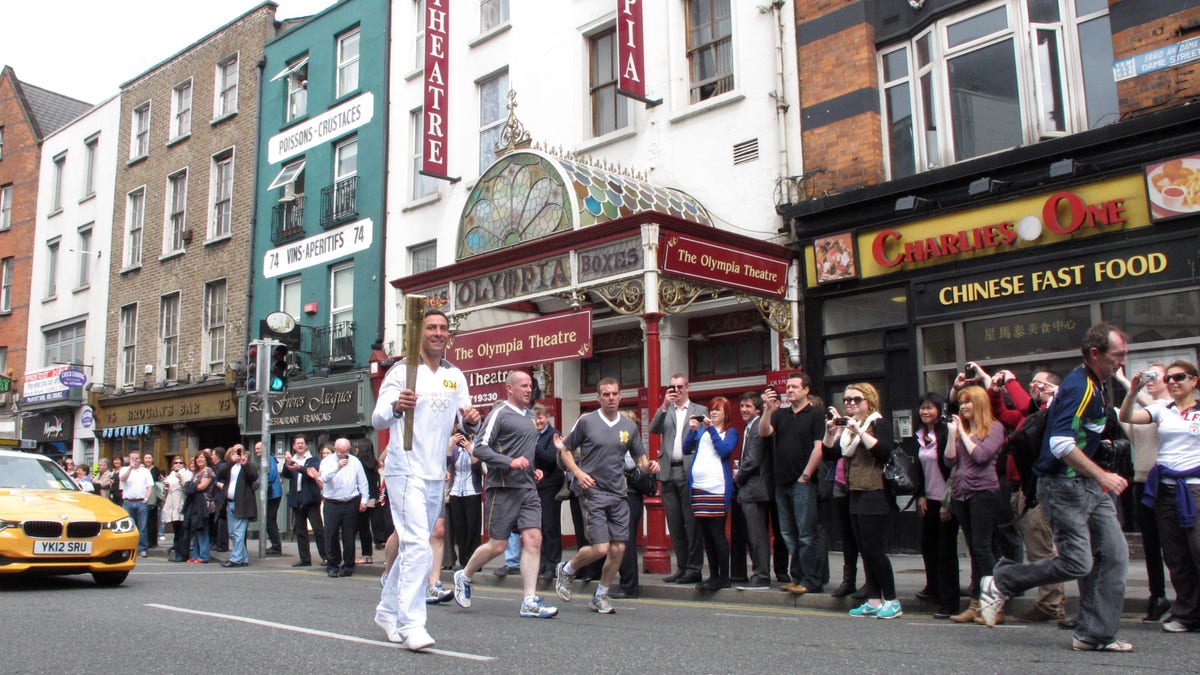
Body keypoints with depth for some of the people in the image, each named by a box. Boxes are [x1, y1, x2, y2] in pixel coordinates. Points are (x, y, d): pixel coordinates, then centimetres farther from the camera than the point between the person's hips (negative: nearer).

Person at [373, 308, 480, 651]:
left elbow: (465, 422, 12)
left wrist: (471, 421, -12)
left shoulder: (456, 376, 10)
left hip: (437, 475, 7)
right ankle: (411, 624, -11)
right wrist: (396, 406, -39)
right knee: (418, 547, -16)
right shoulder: (402, 371, -7)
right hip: (405, 471, -7)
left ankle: (388, 611, 32)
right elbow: (377, 420, -16)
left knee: (412, 546, 16)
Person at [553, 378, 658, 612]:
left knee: (618, 549, 2)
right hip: (593, 492, -4)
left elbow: (640, 458, 15)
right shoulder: (586, 421, -3)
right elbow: (565, 450, 4)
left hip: (618, 495, 4)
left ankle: (600, 597, 22)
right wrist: (578, 473, -12)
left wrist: (649, 465, -8)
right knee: (600, 548, -11)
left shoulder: (629, 426, 8)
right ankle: (565, 570, 18)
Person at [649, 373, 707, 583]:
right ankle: (682, 568, 15)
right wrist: (664, 406, -11)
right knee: (674, 524, 7)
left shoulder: (700, 411, 8)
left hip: (689, 472, -4)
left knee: (691, 522, -5)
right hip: (668, 472, 4)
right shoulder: (665, 412, 16)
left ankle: (694, 569, 1)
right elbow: (654, 429, -3)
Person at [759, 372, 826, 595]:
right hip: (782, 483, 6)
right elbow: (764, 432, 0)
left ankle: (811, 580, 1)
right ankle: (797, 577, 20)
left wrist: (805, 476, -12)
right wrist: (768, 409, -12)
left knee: (806, 534, -6)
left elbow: (819, 448, -8)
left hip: (803, 483, -6)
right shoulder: (781, 414, 14)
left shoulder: (815, 415, -2)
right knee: (789, 534, 11)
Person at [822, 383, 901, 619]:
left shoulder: (878, 424, -6)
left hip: (875, 495, -8)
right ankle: (874, 601, 15)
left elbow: (884, 451, -22)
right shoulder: (847, 426, 17)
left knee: (874, 549, -8)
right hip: (856, 496, 8)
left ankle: (892, 601, 3)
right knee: (864, 551, 9)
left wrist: (860, 431, -24)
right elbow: (829, 451, 10)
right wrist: (830, 430, -5)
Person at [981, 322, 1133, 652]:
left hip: (1089, 485, 10)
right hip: (1064, 485, -10)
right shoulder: (1078, 387, -19)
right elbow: (1061, 444, -28)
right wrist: (1102, 476, -24)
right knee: (1077, 563, -9)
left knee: (1114, 554, 5)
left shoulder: (1095, 385, 13)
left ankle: (1095, 634, 12)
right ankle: (1001, 582, 7)